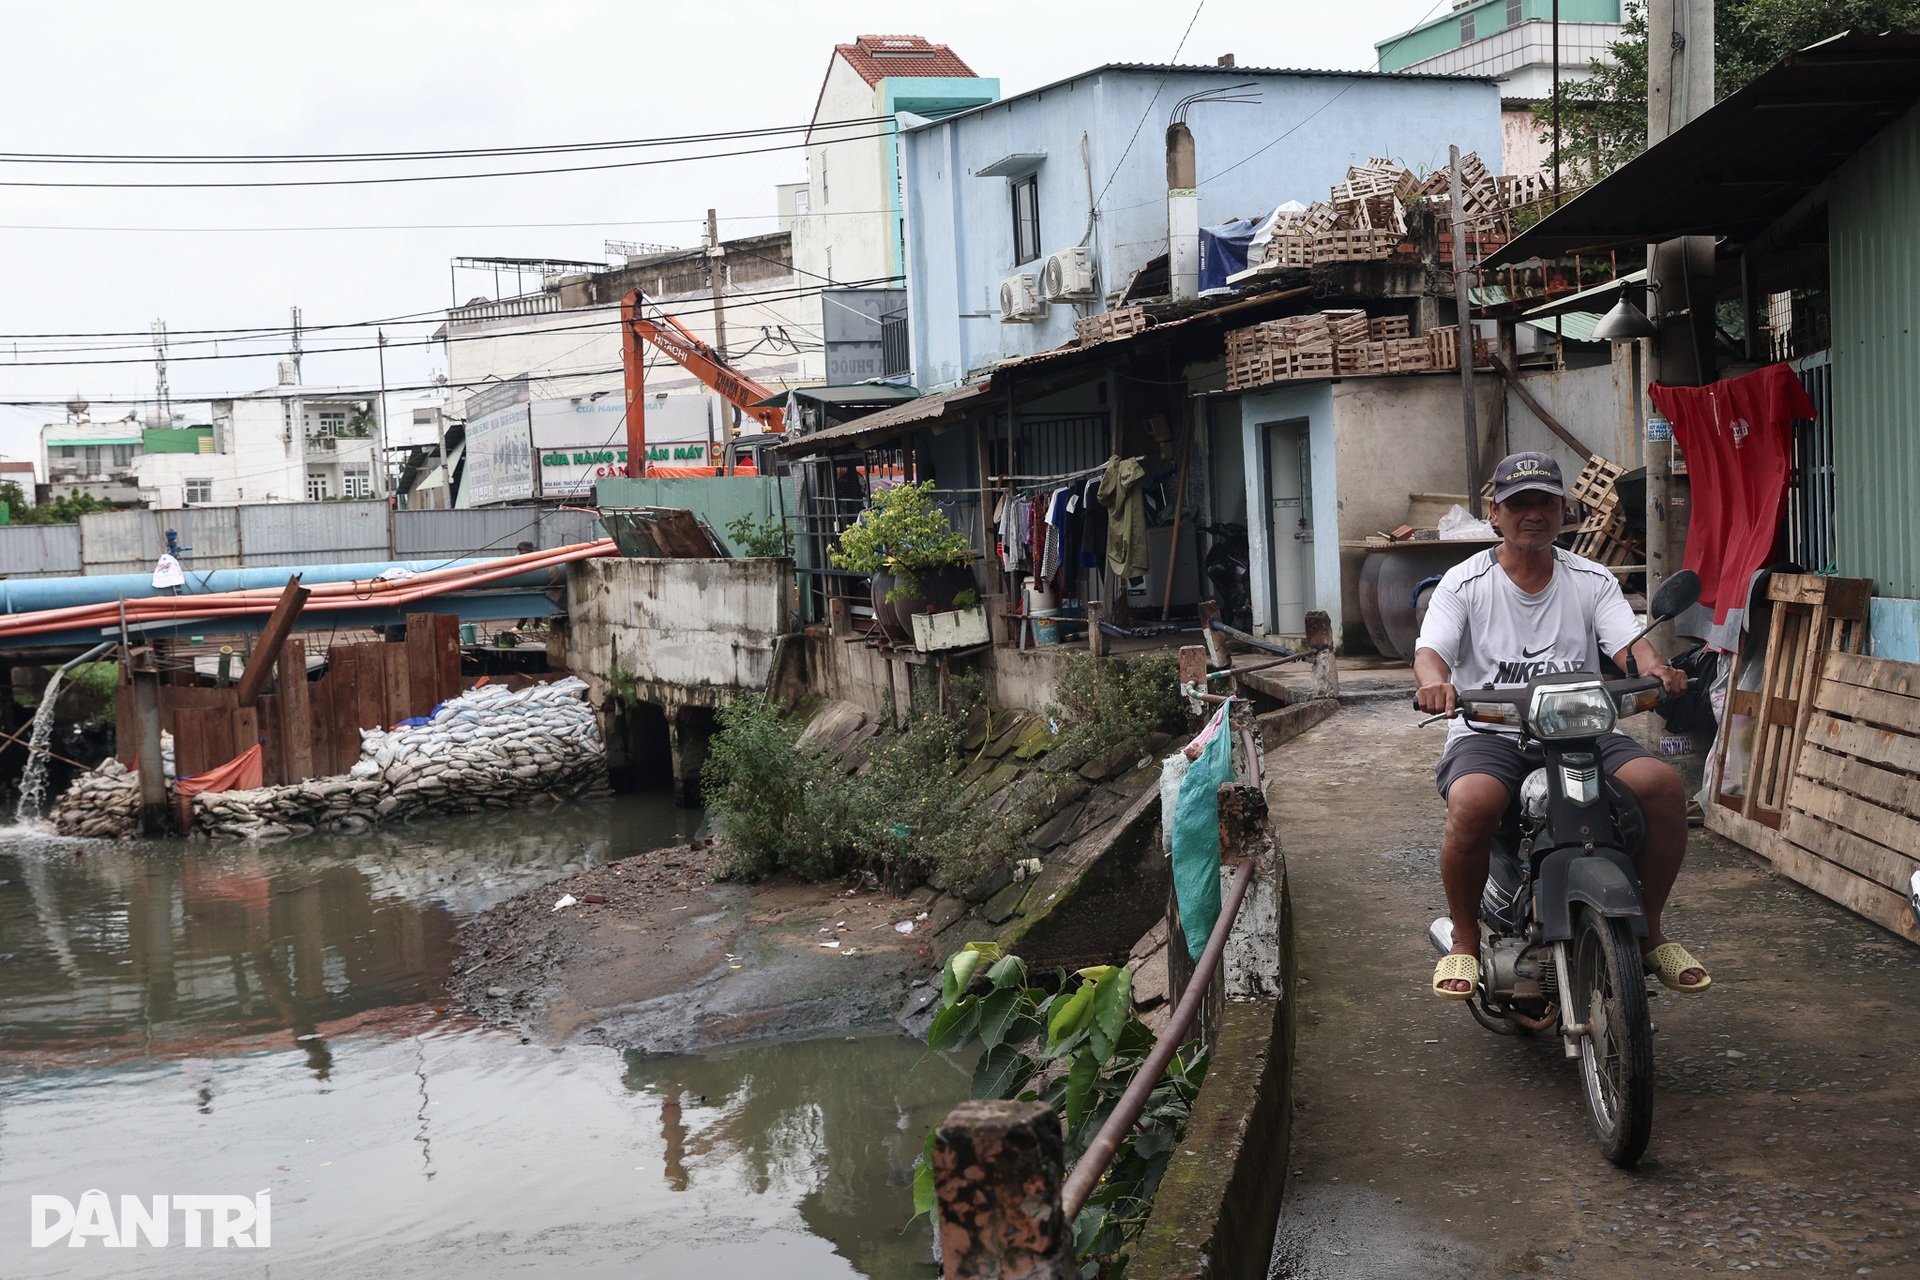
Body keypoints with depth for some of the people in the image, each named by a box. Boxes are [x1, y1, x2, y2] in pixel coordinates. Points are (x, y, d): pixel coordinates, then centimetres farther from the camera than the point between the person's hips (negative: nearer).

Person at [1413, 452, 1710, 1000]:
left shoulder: (1592, 581, 13)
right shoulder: (1465, 582, 5)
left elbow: (1628, 641, -2)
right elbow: (1430, 648, -9)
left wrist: (1655, 668, -27)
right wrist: (1434, 681, -35)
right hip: (1489, 735, -3)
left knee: (1663, 784, -24)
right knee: (1472, 804, -36)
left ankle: (1648, 930, -2)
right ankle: (1465, 942, -11)